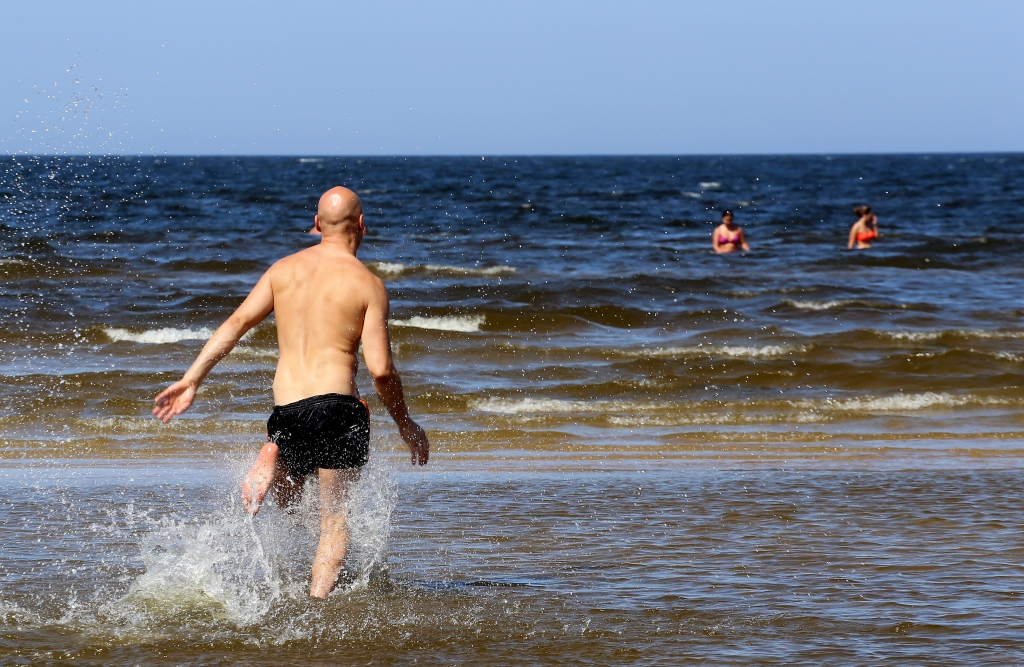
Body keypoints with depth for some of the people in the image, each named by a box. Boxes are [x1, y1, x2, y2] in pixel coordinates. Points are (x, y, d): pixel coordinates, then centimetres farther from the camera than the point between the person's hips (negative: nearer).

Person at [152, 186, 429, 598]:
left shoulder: (283, 269, 9)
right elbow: (380, 369, -8)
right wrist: (407, 427, 5)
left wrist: (192, 379, 3)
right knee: (335, 519, 3)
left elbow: (237, 322, 1)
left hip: (285, 408, 4)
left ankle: (273, 460, 0)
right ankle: (317, 605, -15)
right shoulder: (368, 284, -3)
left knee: (285, 501, 29)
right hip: (335, 403, -4)